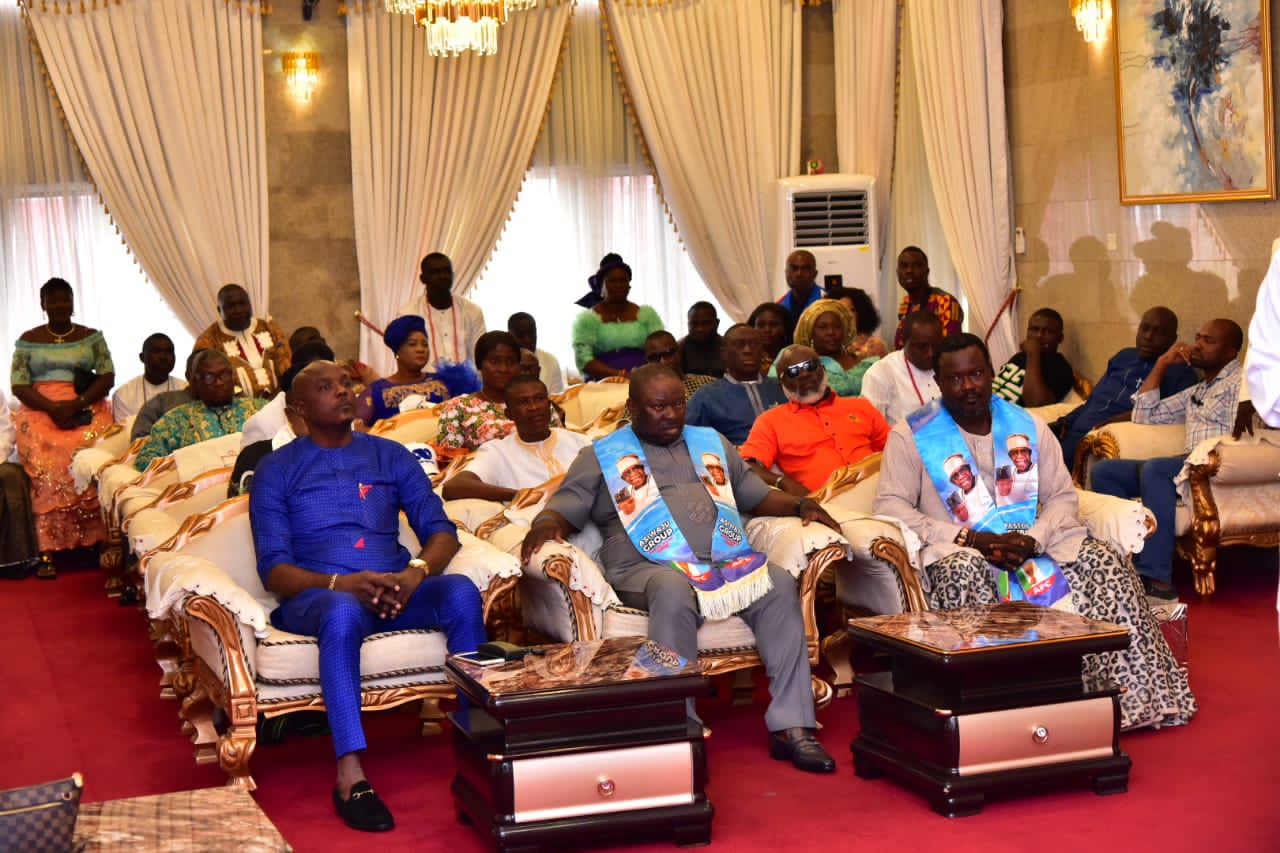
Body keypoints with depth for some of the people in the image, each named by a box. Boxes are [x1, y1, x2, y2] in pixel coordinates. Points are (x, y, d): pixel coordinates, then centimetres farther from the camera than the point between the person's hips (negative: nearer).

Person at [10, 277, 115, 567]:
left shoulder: (91, 337, 15)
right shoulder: (28, 340, 15)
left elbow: (107, 376, 6)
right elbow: (18, 384, 7)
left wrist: (77, 405, -10)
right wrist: (52, 408, -11)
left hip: (86, 411, 0)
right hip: (40, 412, 0)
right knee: (46, 469, -26)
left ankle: (95, 542, -26)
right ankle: (49, 551, -28)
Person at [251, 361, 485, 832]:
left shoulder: (390, 455, 19)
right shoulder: (277, 470, 10)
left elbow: (441, 530, 10)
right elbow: (273, 568, 0)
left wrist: (416, 573, -13)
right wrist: (341, 584, -19)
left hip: (394, 591, 3)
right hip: (316, 595, -3)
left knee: (462, 592, -29)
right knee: (343, 612, -40)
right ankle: (350, 776, -42)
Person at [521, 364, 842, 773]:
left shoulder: (712, 443, 28)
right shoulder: (603, 456, 16)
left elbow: (757, 495, 30)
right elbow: (563, 511, 9)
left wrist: (800, 505, 10)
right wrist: (545, 525, -15)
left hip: (727, 560, 4)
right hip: (648, 567, -4)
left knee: (779, 584, -26)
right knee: (673, 591, -39)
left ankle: (791, 727, -27)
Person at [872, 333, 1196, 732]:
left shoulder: (1028, 426, 12)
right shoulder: (911, 435, 0)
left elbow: (1062, 496, 9)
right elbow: (889, 505, -10)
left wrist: (1033, 539, -14)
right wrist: (969, 538, -19)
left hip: (1032, 544, 4)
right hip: (961, 550, -3)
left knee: (1106, 561, -19)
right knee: (963, 571, -39)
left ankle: (1134, 691, -13)